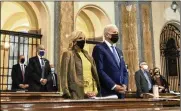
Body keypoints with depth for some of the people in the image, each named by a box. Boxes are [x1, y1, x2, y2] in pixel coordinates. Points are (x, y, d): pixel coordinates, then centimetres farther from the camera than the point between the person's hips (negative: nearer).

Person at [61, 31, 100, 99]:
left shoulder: (86, 54, 18)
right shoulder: (68, 54, -1)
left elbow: (94, 73, 17)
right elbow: (64, 75, -7)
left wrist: (96, 90, 6)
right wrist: (66, 93, -14)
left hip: (91, 92, 6)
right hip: (77, 93, -6)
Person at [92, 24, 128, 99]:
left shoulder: (119, 51, 20)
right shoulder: (99, 48, -4)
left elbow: (124, 71, 19)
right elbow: (99, 70, -14)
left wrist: (124, 85, 0)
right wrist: (114, 86, -16)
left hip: (120, 93, 7)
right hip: (107, 93, -7)